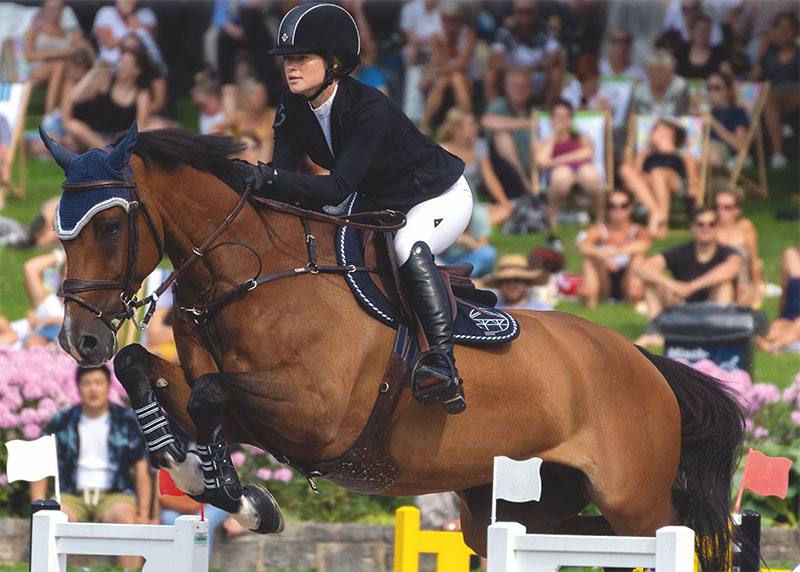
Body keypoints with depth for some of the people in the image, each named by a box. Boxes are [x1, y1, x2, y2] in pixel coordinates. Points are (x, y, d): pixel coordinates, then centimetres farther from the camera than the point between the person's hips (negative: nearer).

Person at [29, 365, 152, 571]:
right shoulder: (61, 423, 9)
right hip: (72, 496, 1)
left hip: (113, 494, -1)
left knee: (126, 517, -37)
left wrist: (143, 514, -5)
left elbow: (142, 471, 7)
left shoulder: (128, 421, 8)